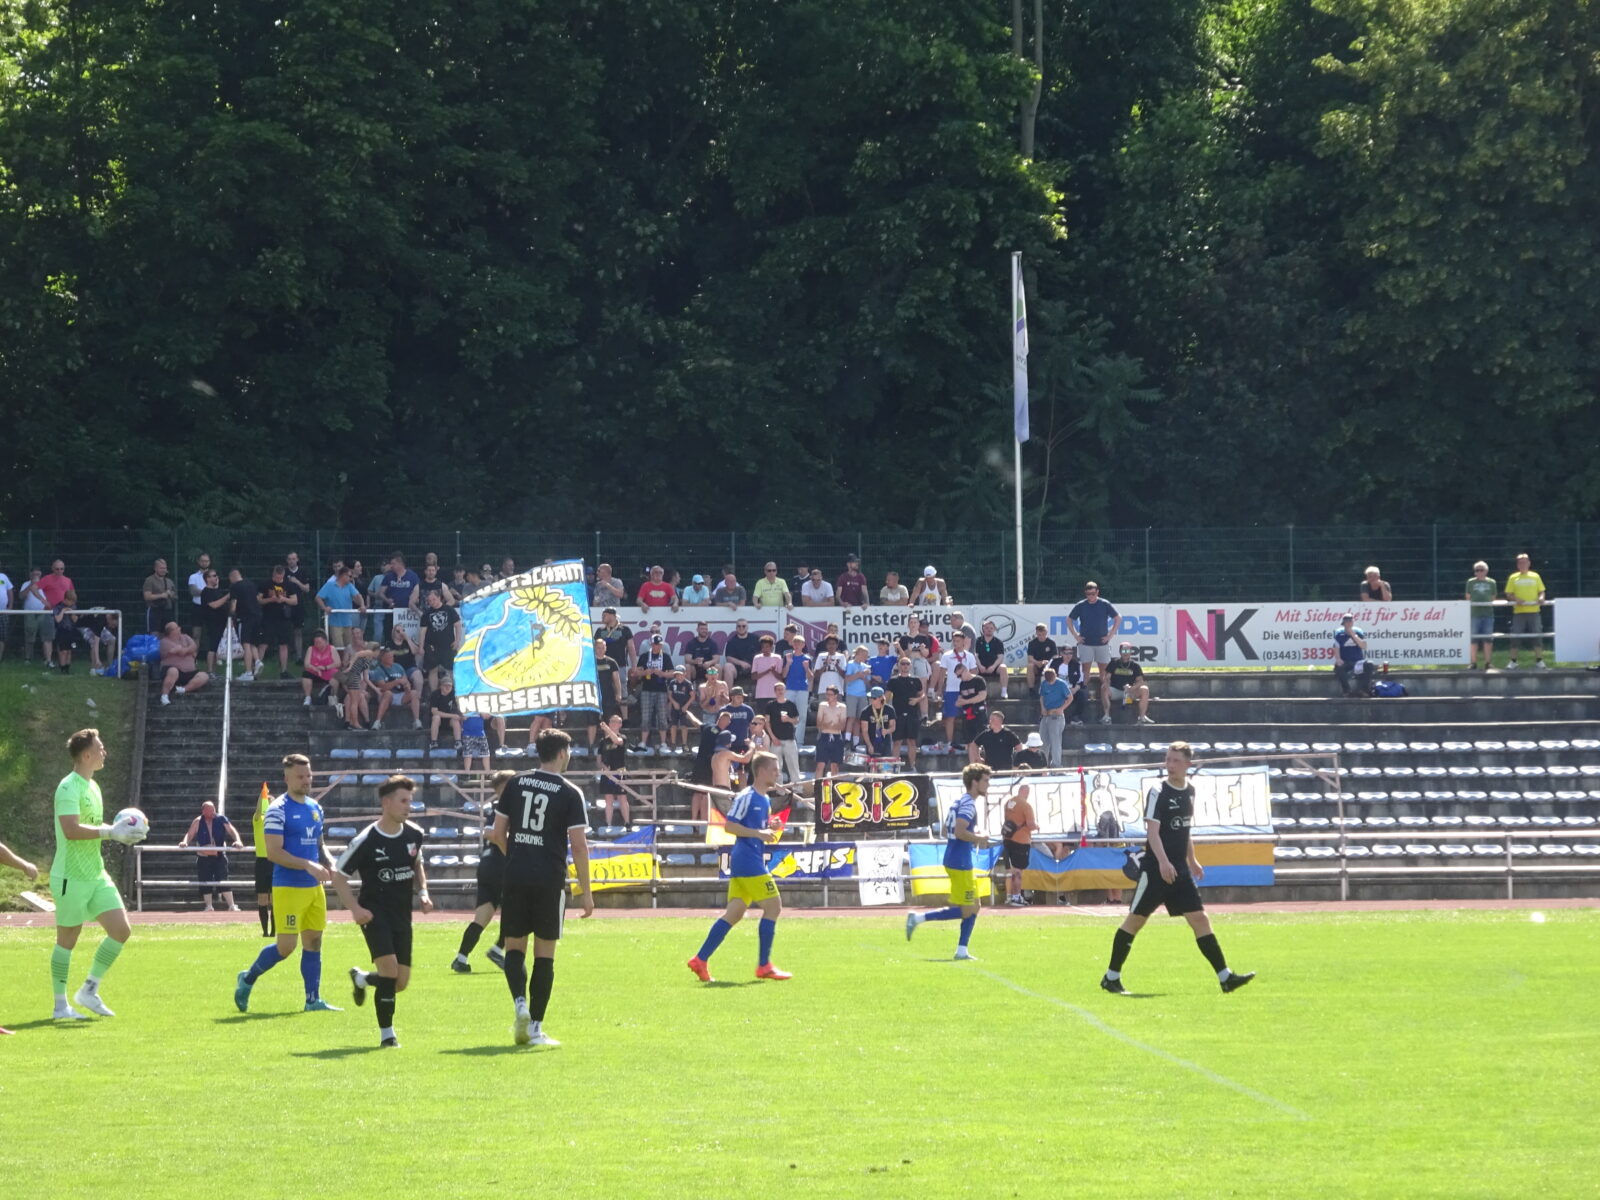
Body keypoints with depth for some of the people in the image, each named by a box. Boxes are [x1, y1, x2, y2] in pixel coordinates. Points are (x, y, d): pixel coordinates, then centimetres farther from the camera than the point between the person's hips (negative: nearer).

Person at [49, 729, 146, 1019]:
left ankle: (89, 992, 12)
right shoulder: (69, 788, -16)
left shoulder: (92, 787, 15)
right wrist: (110, 832, -22)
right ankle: (61, 1005, 10)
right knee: (67, 939, 0)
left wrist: (118, 831, 8)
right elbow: (71, 830, -27)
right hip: (71, 877, -9)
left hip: (96, 875, 9)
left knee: (121, 930, 2)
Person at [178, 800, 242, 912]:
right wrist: (185, 842, -28)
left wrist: (237, 840, -29)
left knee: (223, 881, -9)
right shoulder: (198, 822, -3)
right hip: (204, 857, 1)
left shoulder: (221, 819, -4)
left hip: (219, 856, -1)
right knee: (205, 882, 2)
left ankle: (231, 905, -7)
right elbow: (190, 834, -7)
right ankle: (208, 906, 13)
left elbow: (232, 831, -11)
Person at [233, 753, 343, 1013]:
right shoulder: (278, 810, -11)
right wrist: (309, 865, -23)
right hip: (288, 888, -7)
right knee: (286, 946, -7)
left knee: (313, 942, 6)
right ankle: (247, 979, 15)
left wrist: (329, 862, 2)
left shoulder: (315, 808, 13)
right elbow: (274, 852, -17)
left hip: (314, 887, 7)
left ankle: (313, 999, 11)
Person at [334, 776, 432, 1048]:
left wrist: (422, 893, 5)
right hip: (375, 913, -5)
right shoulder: (366, 840, -14)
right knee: (390, 969, -20)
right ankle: (387, 1034, -7)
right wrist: (355, 909, -16)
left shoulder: (414, 835, 2)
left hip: (402, 915, 6)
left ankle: (361, 979, 37)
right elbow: (338, 875, -6)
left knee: (401, 982, 4)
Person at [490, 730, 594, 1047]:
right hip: (550, 879, -2)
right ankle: (535, 1027, 4)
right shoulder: (569, 794, -5)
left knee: (514, 945, 12)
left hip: (515, 877, 2)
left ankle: (520, 1002, -14)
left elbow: (498, 833, 8)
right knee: (544, 953, 4)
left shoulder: (516, 784, 5)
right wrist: (585, 891, 0)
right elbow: (579, 845, -8)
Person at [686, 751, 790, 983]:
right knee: (773, 906, -7)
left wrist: (771, 830, 6)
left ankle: (701, 960, 7)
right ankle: (764, 966, -3)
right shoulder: (746, 797, -11)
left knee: (734, 913, 7)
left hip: (755, 861, 10)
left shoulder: (765, 800, 18)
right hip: (748, 862, -10)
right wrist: (759, 833, -21)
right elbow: (730, 826, -15)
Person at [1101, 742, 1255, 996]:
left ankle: (1225, 977, -1)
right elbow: (1152, 830, -20)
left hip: (1180, 870, 6)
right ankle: (1111, 977, 9)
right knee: (1135, 919, 0)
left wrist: (1192, 861, 25)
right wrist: (1163, 861, -32)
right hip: (1155, 868, -6)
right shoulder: (1158, 792, -11)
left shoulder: (1190, 790, 11)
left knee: (1199, 919, 1)